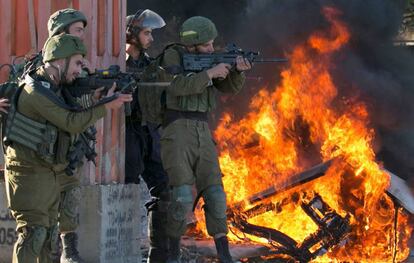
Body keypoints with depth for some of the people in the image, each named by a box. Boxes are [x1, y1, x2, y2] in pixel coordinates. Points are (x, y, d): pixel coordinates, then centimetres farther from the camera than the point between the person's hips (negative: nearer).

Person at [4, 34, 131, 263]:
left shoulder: (56, 88, 11)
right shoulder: (36, 91, -18)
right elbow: (72, 122, -18)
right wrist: (106, 106, -12)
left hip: (49, 173, 10)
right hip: (29, 172, -10)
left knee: (48, 235, 12)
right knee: (33, 232, -14)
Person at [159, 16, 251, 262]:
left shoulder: (207, 59, 11)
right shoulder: (173, 56, -5)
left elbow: (230, 86, 5)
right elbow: (178, 86, -21)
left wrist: (239, 70, -15)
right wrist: (210, 73, -21)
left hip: (202, 132, 6)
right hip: (176, 131, -6)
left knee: (215, 193, -1)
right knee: (183, 196, -15)